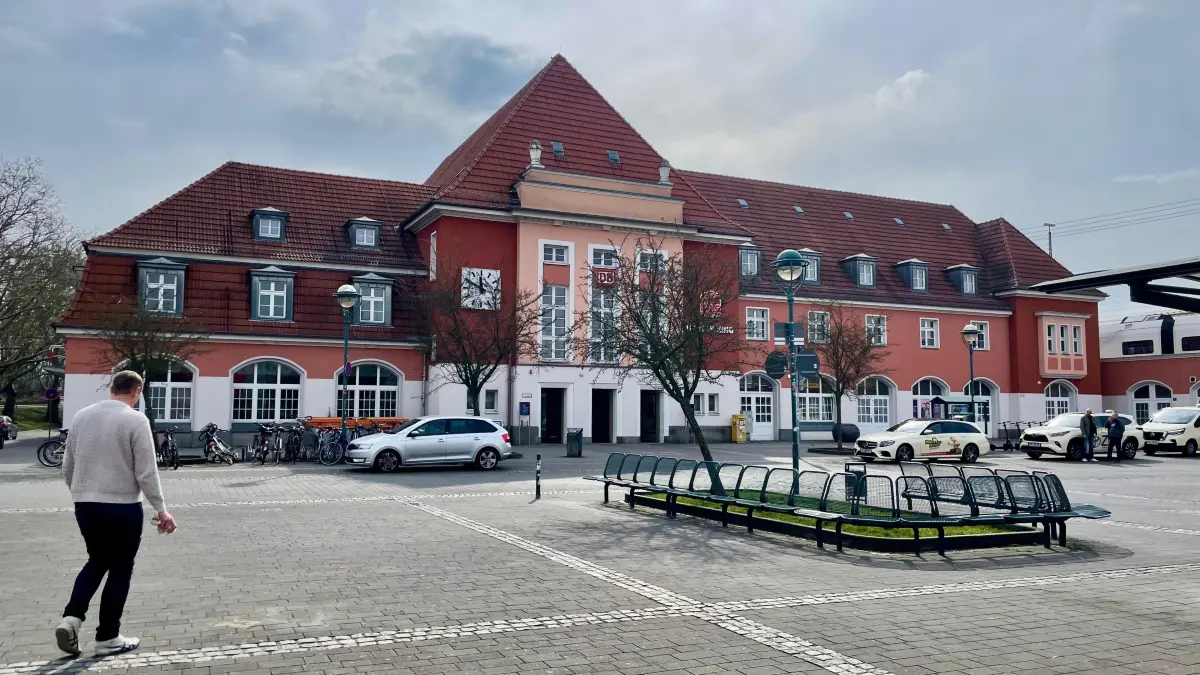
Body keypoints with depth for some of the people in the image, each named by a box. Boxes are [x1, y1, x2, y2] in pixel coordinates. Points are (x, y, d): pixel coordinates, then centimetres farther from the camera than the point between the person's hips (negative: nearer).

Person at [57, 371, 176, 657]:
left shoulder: (82, 415, 6)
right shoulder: (136, 420, -12)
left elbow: (67, 466, 13)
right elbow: (146, 472, -14)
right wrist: (161, 510, -6)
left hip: (84, 504, 6)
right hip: (121, 506, -6)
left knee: (97, 561, 23)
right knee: (120, 569, 8)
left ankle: (71, 618, 7)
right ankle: (107, 637, 13)